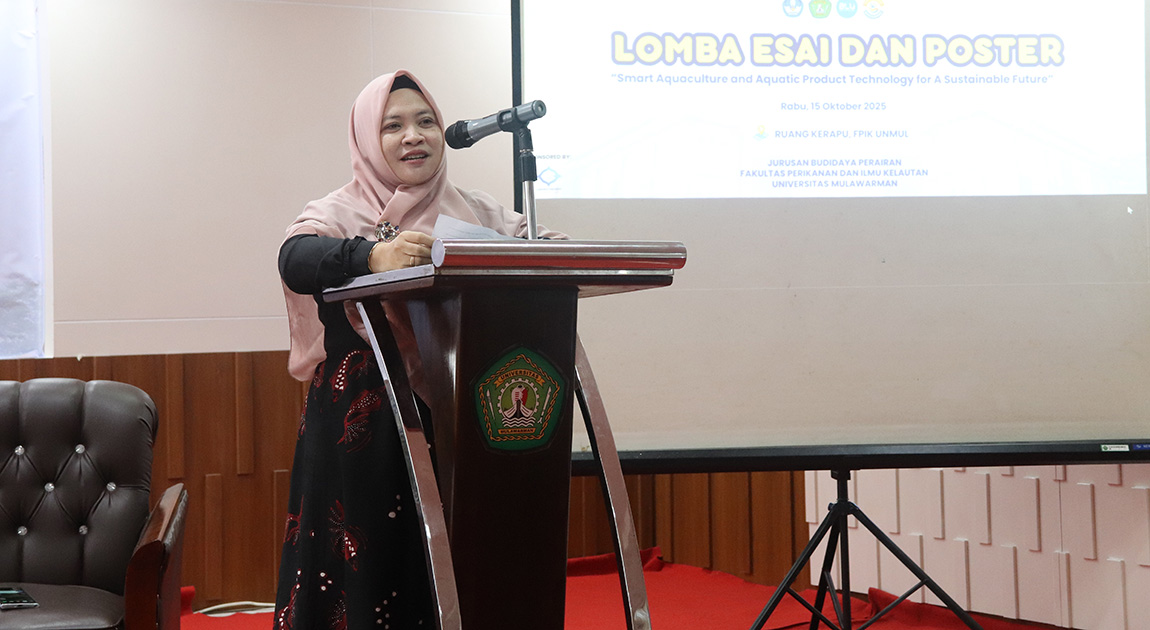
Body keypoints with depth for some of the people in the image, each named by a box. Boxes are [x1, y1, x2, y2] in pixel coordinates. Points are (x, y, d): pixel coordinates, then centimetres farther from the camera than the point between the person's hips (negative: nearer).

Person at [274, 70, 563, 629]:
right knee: (367, 566, -5)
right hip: (364, 430, -2)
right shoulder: (338, 215, 2)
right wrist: (374, 255, -37)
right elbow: (295, 260, -18)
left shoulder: (479, 214, 13)